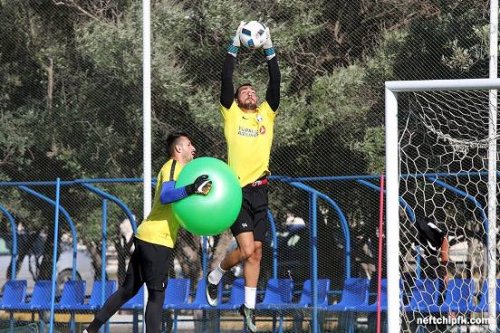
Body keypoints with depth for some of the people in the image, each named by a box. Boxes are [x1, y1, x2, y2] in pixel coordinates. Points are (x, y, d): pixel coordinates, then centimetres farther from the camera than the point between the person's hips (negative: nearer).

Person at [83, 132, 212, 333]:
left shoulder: (178, 169, 22)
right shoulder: (173, 167, -9)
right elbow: (165, 196, -26)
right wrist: (191, 189, -37)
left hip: (146, 237, 10)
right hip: (157, 240, -10)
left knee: (128, 290, 14)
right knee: (157, 294, -6)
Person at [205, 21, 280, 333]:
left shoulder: (266, 114, 12)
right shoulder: (232, 114, 4)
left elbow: (276, 83, 3)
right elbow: (226, 80, -6)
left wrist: (270, 50, -4)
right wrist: (234, 47, -9)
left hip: (260, 191, 4)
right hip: (238, 190, -4)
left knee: (256, 252, 5)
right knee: (246, 250, -14)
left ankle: (249, 306, 14)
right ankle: (215, 276, 14)